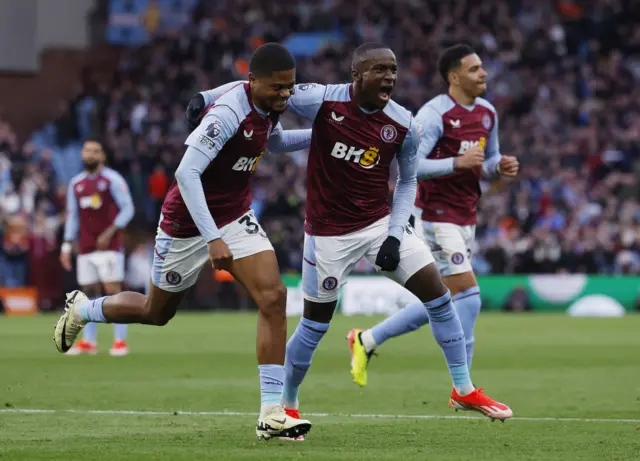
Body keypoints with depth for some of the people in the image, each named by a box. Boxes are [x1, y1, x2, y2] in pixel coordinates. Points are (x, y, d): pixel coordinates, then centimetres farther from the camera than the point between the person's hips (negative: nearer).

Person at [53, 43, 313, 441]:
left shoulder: (270, 103, -3)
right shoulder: (229, 112, -30)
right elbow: (186, 173, -35)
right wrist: (213, 238, -38)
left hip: (236, 218, 6)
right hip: (189, 224, -6)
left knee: (273, 297, -15)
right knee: (157, 312, 14)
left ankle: (272, 413, -14)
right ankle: (81, 310, 45)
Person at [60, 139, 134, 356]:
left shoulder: (112, 180, -3)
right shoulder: (75, 184, 13)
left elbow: (127, 209, -6)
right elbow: (72, 216, 16)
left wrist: (110, 232, -16)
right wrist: (67, 246, 10)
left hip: (109, 246, -5)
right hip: (86, 248, 5)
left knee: (113, 290, -10)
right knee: (89, 293, 4)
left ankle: (120, 341, -9)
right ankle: (88, 342, 9)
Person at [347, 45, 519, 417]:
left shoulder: (488, 113, 11)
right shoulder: (434, 114, -15)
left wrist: (501, 166, 0)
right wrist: (457, 163, -27)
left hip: (466, 219, 9)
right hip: (437, 217, -9)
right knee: (468, 295, -13)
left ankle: (366, 341, 26)